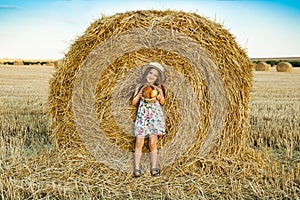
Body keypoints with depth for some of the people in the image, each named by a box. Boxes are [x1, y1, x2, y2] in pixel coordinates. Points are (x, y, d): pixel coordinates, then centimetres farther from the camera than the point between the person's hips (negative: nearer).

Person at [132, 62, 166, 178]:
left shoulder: (158, 87, 10)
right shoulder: (140, 86, 12)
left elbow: (162, 103, 5)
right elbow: (134, 102, 7)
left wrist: (160, 93, -11)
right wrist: (140, 92, -4)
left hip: (155, 116, -1)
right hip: (142, 116, 1)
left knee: (152, 143, -5)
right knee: (139, 143, -7)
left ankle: (154, 168, 4)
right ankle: (136, 169, -2)